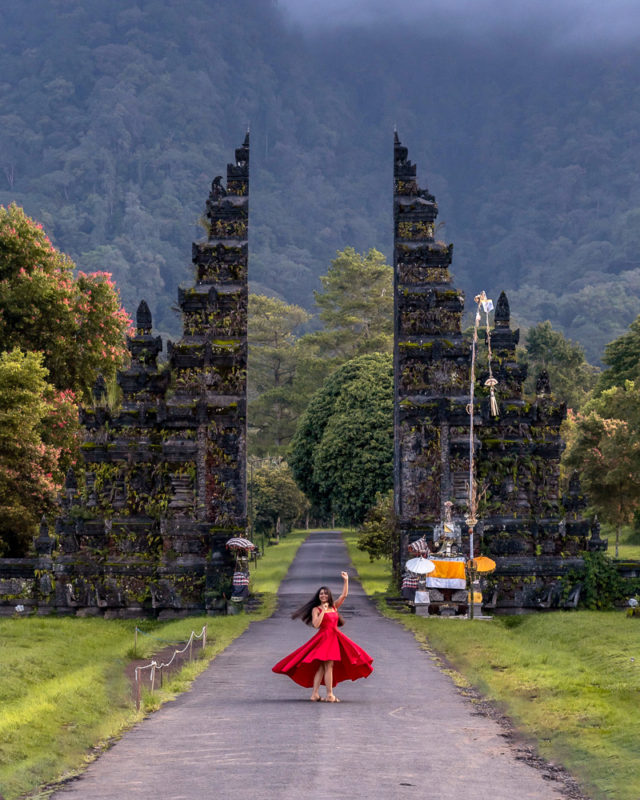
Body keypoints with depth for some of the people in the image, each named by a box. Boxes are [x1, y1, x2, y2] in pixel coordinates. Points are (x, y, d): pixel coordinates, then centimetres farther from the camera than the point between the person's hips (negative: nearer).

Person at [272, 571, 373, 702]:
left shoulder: (333, 607, 15)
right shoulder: (316, 609, 0)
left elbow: (344, 595, 11)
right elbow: (316, 624, -13)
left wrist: (346, 581, 5)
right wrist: (323, 611, -12)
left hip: (335, 638, 6)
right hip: (324, 638, -6)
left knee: (322, 667, 4)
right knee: (328, 666, -10)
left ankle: (315, 694, 3)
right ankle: (330, 695, -10)